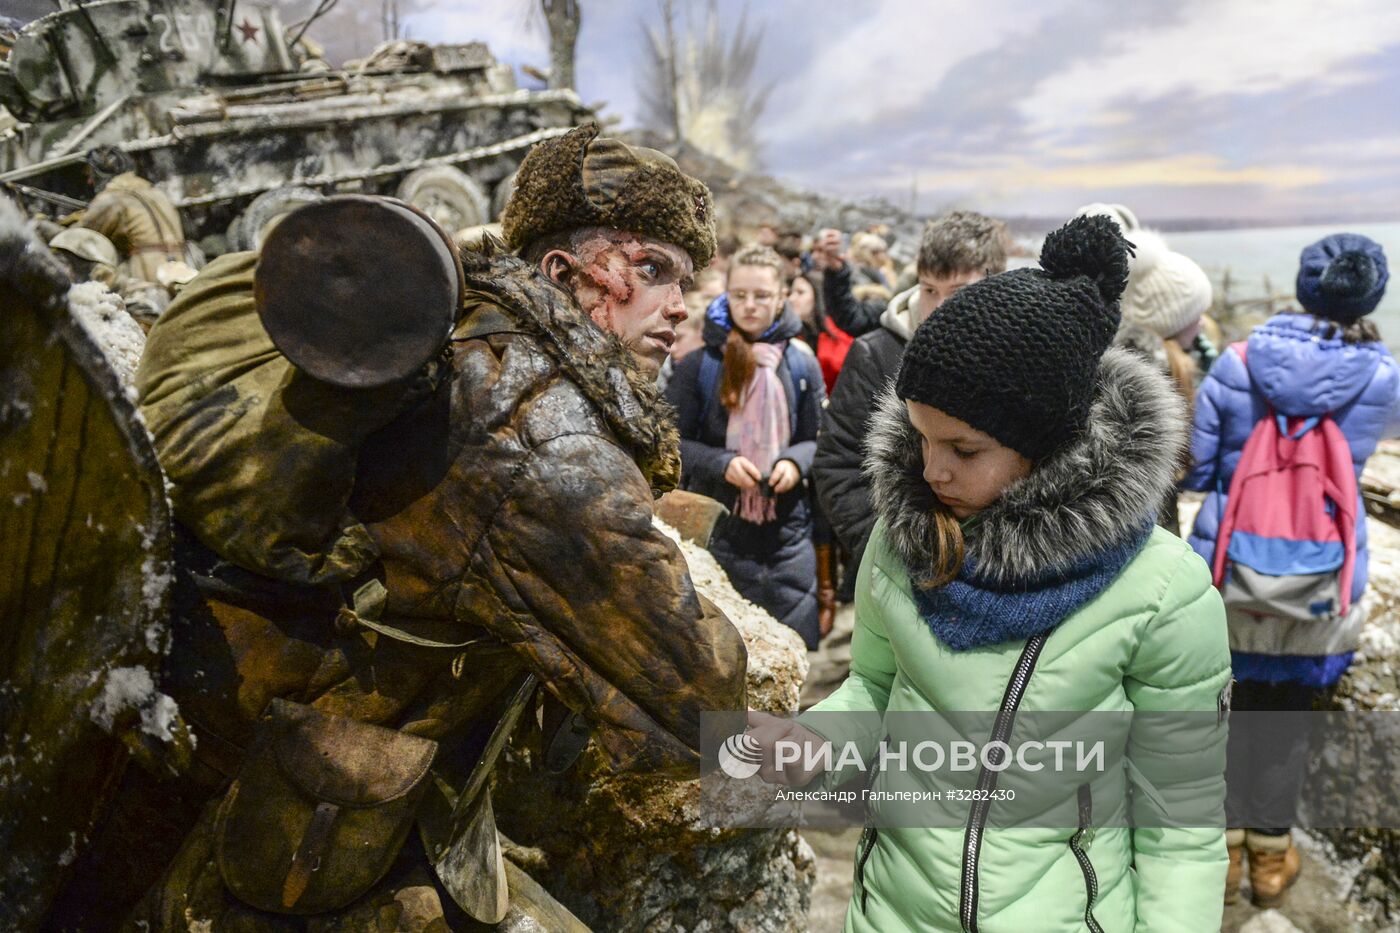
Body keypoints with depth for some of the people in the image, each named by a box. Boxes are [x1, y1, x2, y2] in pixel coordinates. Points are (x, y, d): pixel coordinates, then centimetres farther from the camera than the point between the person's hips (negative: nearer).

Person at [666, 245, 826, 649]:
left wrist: (796, 462, -9)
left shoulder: (801, 362, 4)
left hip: (787, 525, 2)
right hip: (718, 524, -1)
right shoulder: (699, 363, -2)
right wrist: (721, 463, -15)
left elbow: (817, 438, 12)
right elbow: (672, 441, 1)